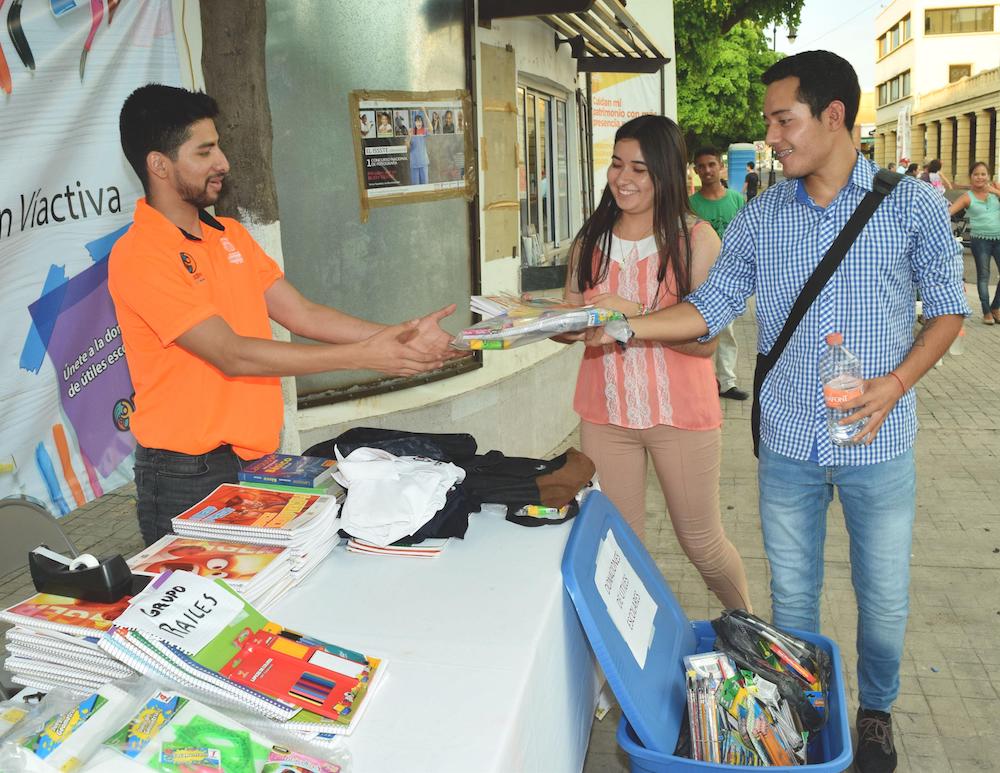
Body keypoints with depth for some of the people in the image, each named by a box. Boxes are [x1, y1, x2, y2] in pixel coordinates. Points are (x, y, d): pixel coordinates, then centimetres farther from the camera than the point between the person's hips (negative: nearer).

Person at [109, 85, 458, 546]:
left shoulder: (230, 234, 9)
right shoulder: (139, 257, -17)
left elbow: (301, 314, 5)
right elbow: (233, 355, -22)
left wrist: (400, 335, -6)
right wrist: (361, 356, -23)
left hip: (256, 456, 7)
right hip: (188, 476, -7)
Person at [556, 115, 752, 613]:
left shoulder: (695, 239, -7)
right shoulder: (591, 240, 7)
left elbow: (705, 337, -14)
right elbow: (570, 323, 10)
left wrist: (636, 315, -27)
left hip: (680, 413, -3)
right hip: (605, 412, 3)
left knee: (702, 542, 11)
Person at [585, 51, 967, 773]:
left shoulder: (912, 204, -5)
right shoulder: (760, 217, 2)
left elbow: (948, 307, 0)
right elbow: (711, 307, -1)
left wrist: (897, 382, -15)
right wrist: (623, 324, -14)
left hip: (878, 442, -2)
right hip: (788, 442, 2)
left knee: (884, 596, 13)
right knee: (792, 592, 15)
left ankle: (876, 710, 40)